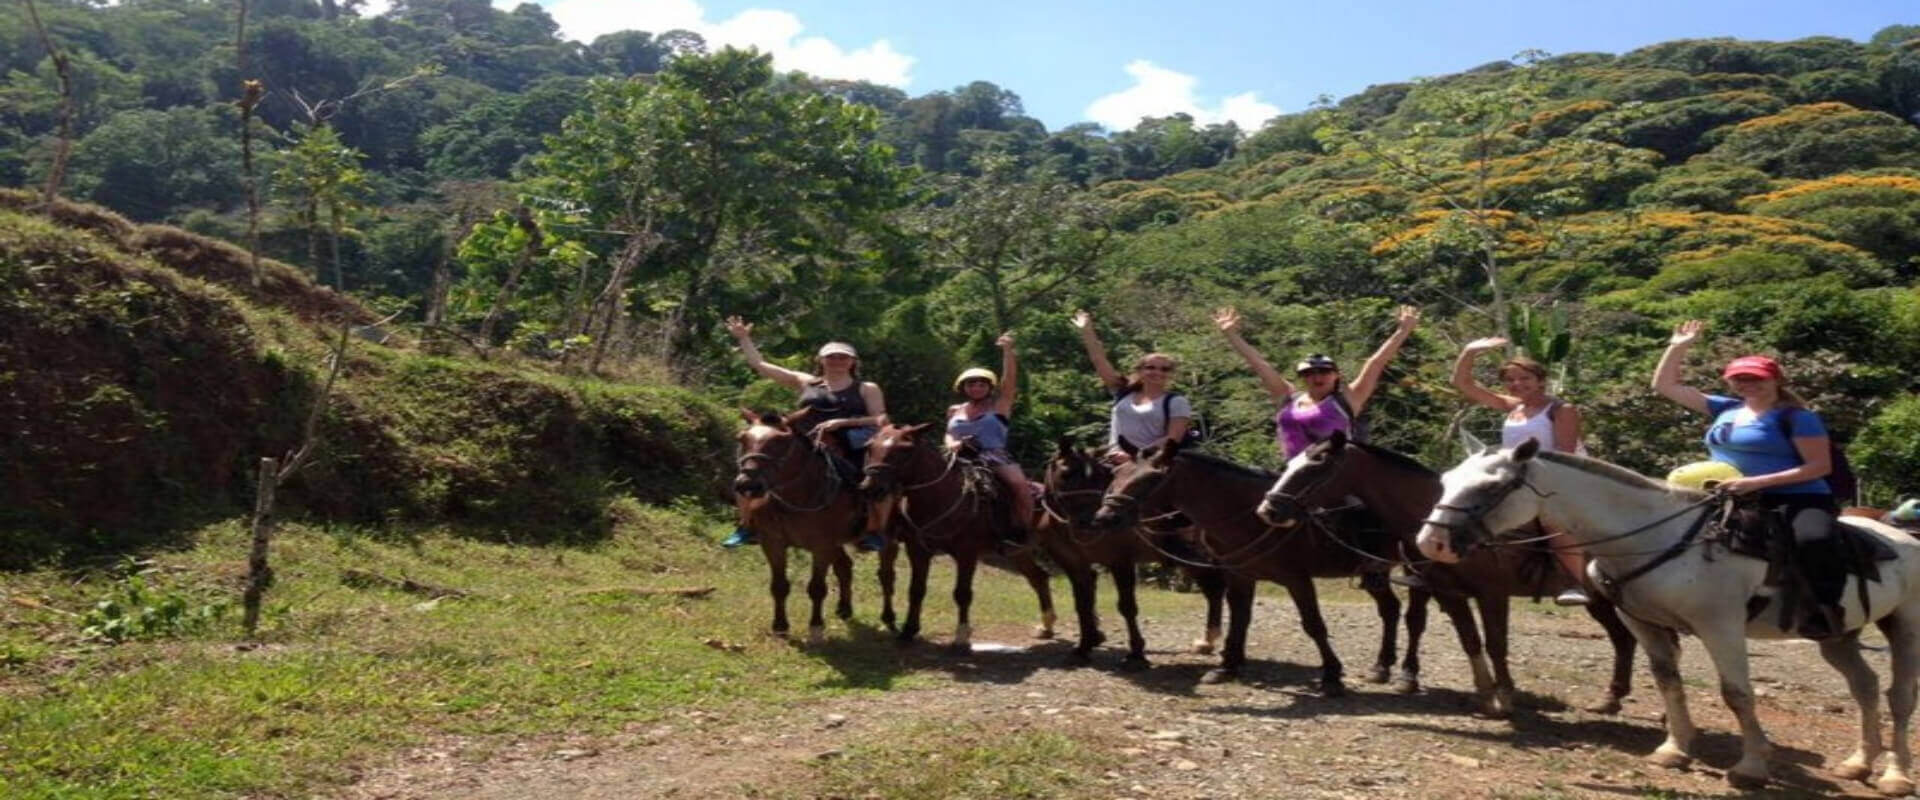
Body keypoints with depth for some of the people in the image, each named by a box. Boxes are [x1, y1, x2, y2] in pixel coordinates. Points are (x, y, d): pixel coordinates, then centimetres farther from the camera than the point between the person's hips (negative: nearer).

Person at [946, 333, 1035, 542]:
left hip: (995, 456, -3)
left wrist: (1007, 350, -17)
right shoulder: (955, 411, 19)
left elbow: (1010, 377, -3)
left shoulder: (999, 405, 7)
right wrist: (951, 444, -7)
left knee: (1020, 484, -28)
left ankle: (1020, 532, -16)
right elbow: (949, 434, 18)